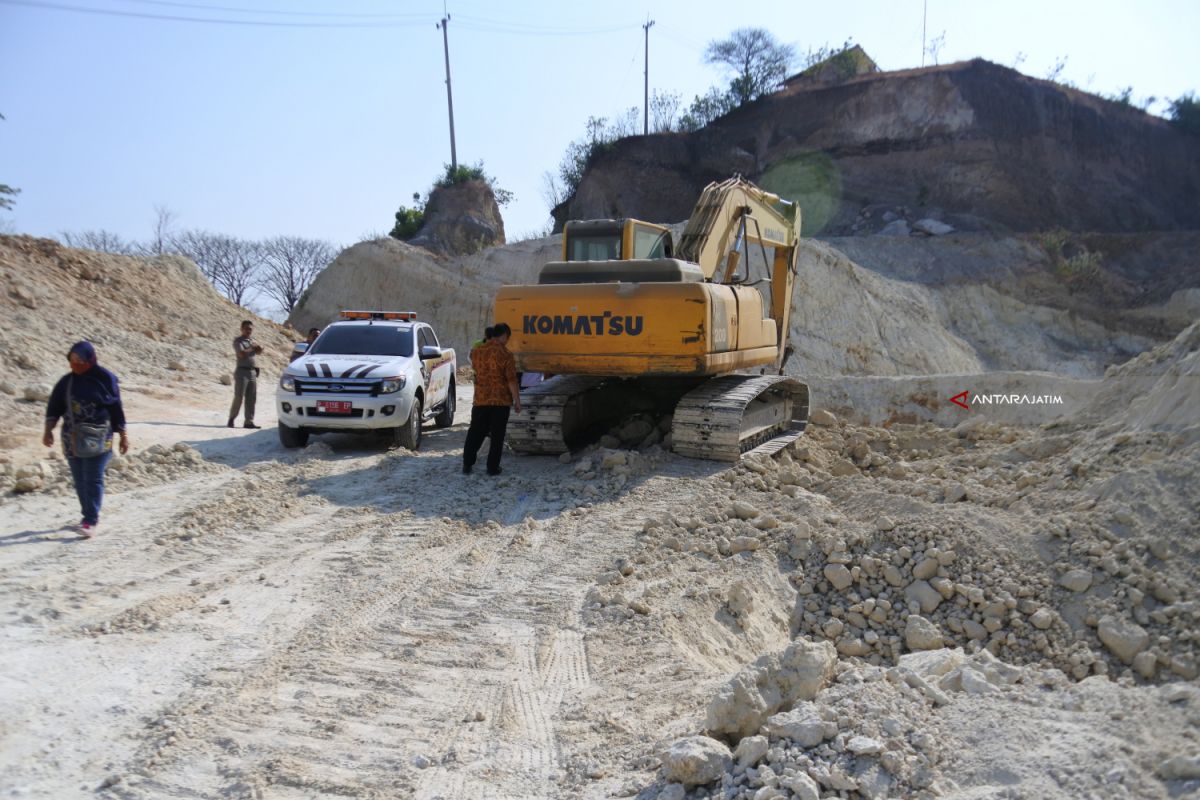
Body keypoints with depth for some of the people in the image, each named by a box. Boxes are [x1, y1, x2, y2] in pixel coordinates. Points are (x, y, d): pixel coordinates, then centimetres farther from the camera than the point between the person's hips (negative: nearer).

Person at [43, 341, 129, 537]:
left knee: (93, 479, -8)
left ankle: (90, 521, -8)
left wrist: (123, 435, 2)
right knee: (80, 480, 10)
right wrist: (48, 430, -5)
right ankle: (91, 516, 22)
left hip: (97, 439, -5)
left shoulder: (105, 378, -5)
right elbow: (54, 406, 9)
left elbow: (116, 408, 0)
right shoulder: (66, 381, 7)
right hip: (72, 439, 5)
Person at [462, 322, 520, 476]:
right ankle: (492, 467, 7)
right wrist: (517, 401, -5)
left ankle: (467, 465, 14)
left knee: (475, 433, 13)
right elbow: (512, 381, -13)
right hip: (501, 401, -4)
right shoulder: (506, 355, -12)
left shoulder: (477, 352, 2)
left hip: (480, 400, 4)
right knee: (497, 436, 5)